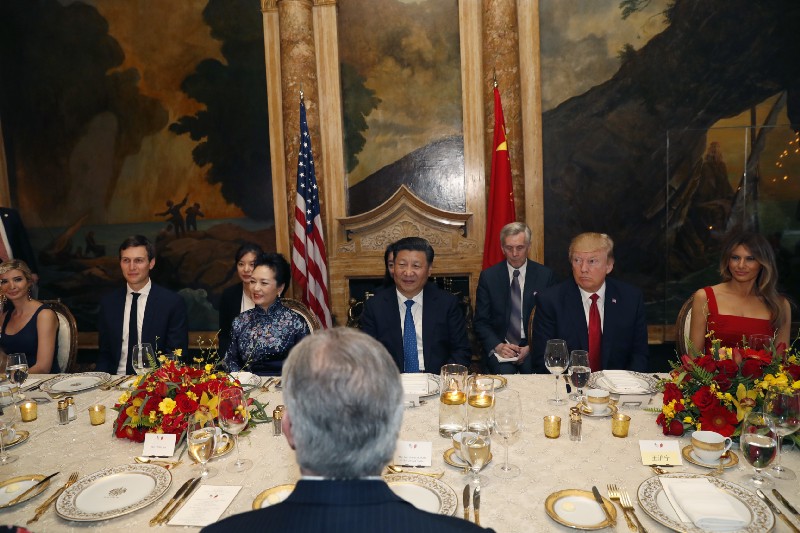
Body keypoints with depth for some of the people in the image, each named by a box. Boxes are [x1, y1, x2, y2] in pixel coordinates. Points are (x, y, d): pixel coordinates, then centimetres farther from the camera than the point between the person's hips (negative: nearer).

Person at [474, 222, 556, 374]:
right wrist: (498, 346, -13)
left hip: (533, 346, 1)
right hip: (499, 346, 0)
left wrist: (532, 347, -11)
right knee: (504, 373, -31)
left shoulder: (545, 275, 3)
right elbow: (480, 321, 4)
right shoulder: (488, 276, 3)